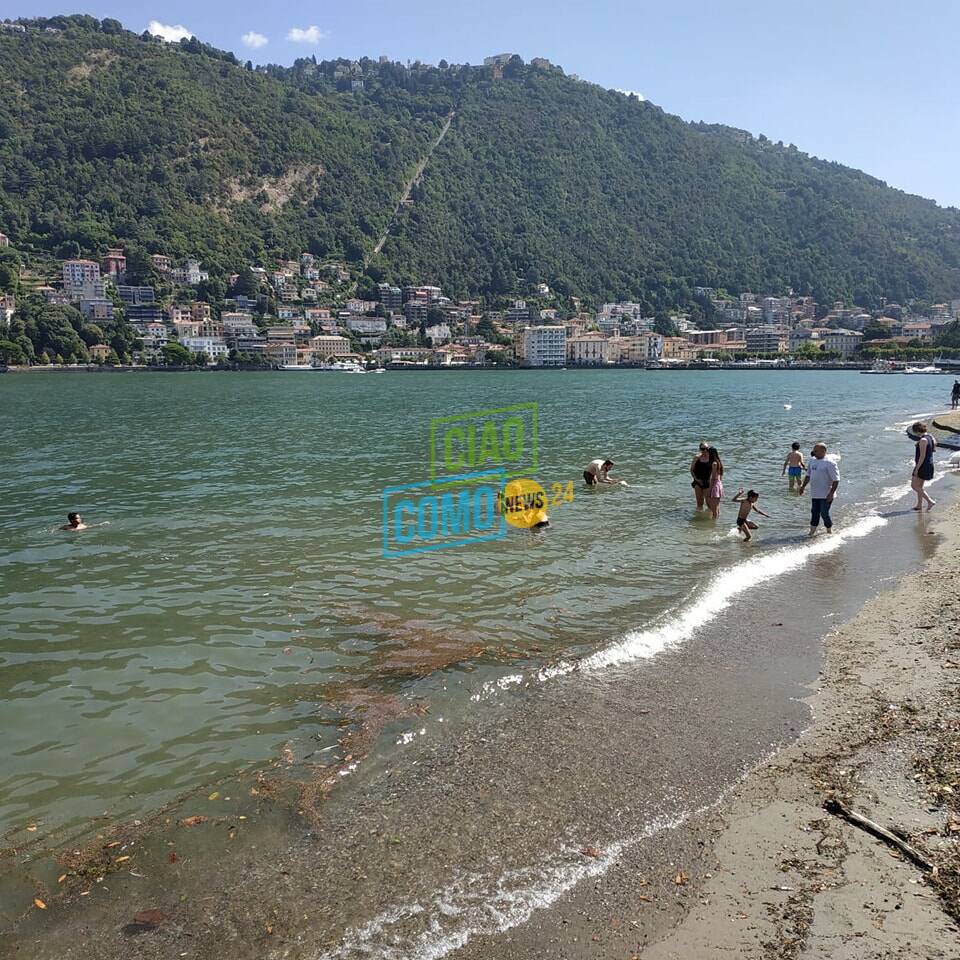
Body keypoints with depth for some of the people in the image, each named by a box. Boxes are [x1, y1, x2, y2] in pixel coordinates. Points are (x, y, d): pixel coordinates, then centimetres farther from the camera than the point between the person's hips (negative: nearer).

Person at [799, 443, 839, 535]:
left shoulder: (829, 463, -14)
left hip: (826, 495, -7)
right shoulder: (812, 460, 9)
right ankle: (811, 533, 19)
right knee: (814, 513, 11)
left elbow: (836, 480, -16)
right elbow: (808, 475, 21)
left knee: (824, 514, -2)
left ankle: (830, 532, 16)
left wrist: (831, 493, -21)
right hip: (814, 494, 7)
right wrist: (803, 486, 16)